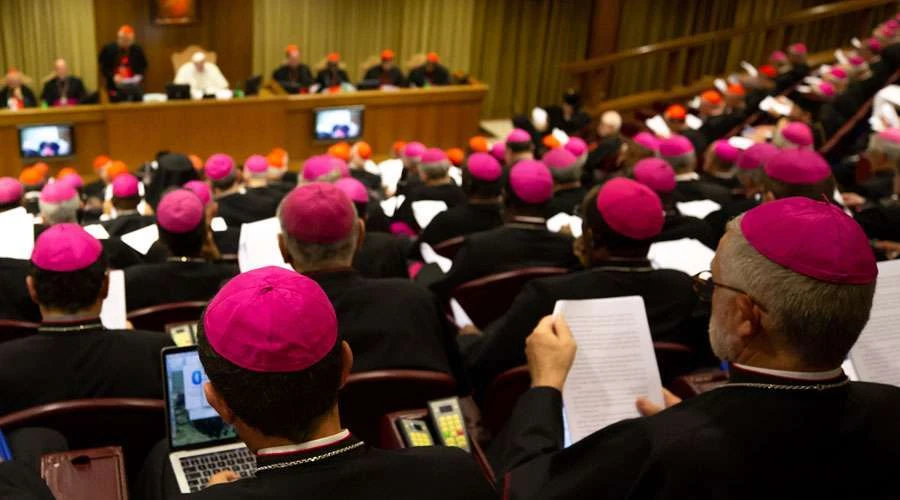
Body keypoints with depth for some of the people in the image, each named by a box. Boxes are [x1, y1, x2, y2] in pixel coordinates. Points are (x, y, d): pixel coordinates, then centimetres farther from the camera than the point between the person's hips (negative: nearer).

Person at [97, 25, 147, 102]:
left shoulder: (137, 50, 3)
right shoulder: (108, 49, 0)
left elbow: (144, 66, 11)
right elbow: (102, 67, 3)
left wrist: (139, 76, -9)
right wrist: (113, 76, -15)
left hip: (133, 89, 1)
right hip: (115, 89, -1)